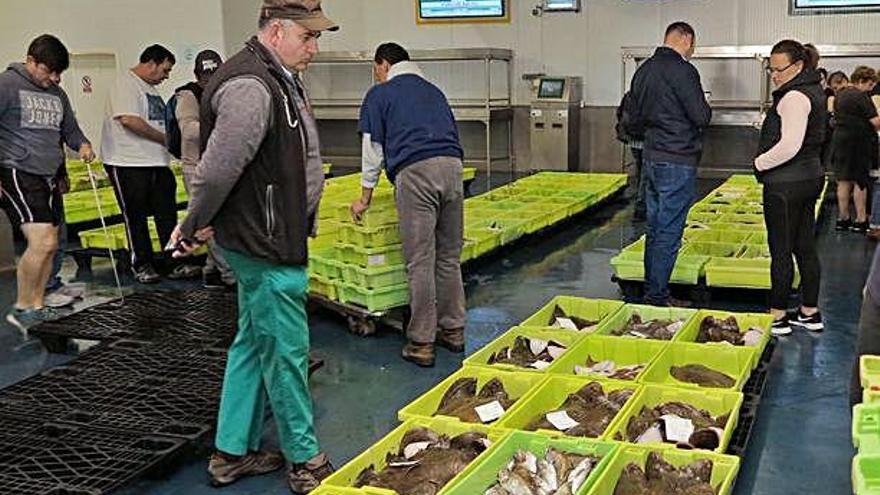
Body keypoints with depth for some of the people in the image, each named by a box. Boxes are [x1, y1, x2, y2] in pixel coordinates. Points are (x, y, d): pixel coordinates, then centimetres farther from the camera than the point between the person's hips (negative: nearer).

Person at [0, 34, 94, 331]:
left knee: (48, 245, 8)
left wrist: (82, 144, 2)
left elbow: (70, 129, 26)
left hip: (50, 178, 8)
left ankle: (37, 307, 20)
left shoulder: (58, 94, 17)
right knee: (42, 242, -17)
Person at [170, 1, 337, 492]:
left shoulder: (283, 79, 12)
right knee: (286, 351, 2)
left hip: (272, 238, 11)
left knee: (253, 344, 17)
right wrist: (193, 230, -10)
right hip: (266, 247, -11)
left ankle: (233, 452, 31)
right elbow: (217, 170, -24)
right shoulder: (250, 87, -22)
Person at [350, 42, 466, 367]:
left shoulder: (380, 94, 13)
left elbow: (373, 148, 12)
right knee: (449, 257, 12)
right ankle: (453, 331, 19)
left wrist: (365, 197, 20)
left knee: (420, 262, -3)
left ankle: (421, 343, 0)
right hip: (452, 167, 5)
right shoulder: (433, 90, 29)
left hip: (414, 171, -5)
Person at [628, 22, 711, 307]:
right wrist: (705, 109, 5)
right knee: (669, 234, -3)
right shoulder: (682, 70, -14)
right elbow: (701, 117, -14)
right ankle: (657, 299, 1)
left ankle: (652, 292, 22)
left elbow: (636, 115, 20)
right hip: (677, 162, -9)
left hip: (651, 158, 9)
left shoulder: (644, 70, 12)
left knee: (655, 229, 15)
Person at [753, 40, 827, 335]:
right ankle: (810, 313, 22)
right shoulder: (814, 91, 14)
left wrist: (760, 163, -12)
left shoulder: (794, 97, -18)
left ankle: (778, 317, 6)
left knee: (780, 251, -2)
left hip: (786, 184, -10)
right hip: (810, 176, 10)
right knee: (805, 247, 14)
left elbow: (789, 145, -26)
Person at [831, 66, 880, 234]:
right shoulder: (861, 96, -15)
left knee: (844, 181, 11)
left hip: (839, 139, 8)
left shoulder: (840, 95, 12)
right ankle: (861, 220, 3)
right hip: (858, 142, -8)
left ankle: (843, 219, 15)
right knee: (860, 182, 0)